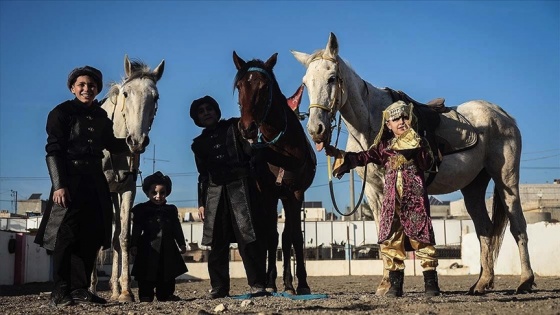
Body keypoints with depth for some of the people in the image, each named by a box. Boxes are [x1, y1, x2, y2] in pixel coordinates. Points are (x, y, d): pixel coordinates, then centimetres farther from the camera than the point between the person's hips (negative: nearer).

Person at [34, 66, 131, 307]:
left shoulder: (101, 117, 12)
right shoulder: (61, 113, -4)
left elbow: (111, 144, 24)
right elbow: (53, 151, -10)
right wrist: (58, 185, -18)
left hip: (95, 181, 6)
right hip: (70, 180, -6)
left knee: (91, 237, 5)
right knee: (67, 235, -6)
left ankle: (80, 289, 11)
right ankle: (60, 291, -1)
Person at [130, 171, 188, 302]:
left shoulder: (171, 210, 12)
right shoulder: (141, 209, 2)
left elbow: (177, 229, 15)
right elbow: (136, 229, 0)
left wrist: (182, 243, 11)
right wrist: (134, 245, -7)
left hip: (167, 247, 3)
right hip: (149, 247, -3)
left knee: (168, 273, 6)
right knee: (147, 273, -3)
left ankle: (166, 294, 14)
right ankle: (146, 295, 1)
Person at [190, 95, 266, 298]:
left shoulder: (234, 127, 10)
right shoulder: (199, 143, 19)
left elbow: (251, 152, 2)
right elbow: (203, 176, 19)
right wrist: (201, 203, 12)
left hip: (239, 186, -4)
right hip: (214, 192, 4)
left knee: (248, 238, -8)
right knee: (217, 243, 1)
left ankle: (257, 285, -6)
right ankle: (219, 287, 5)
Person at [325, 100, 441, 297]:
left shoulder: (419, 142, 6)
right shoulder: (385, 146, 13)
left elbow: (427, 164, -7)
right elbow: (364, 157, 9)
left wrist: (417, 150, -20)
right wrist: (339, 155, 2)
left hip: (415, 198, -3)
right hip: (392, 200, 3)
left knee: (421, 237, -5)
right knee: (390, 240, 1)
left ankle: (430, 282, 1)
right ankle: (395, 283, 8)